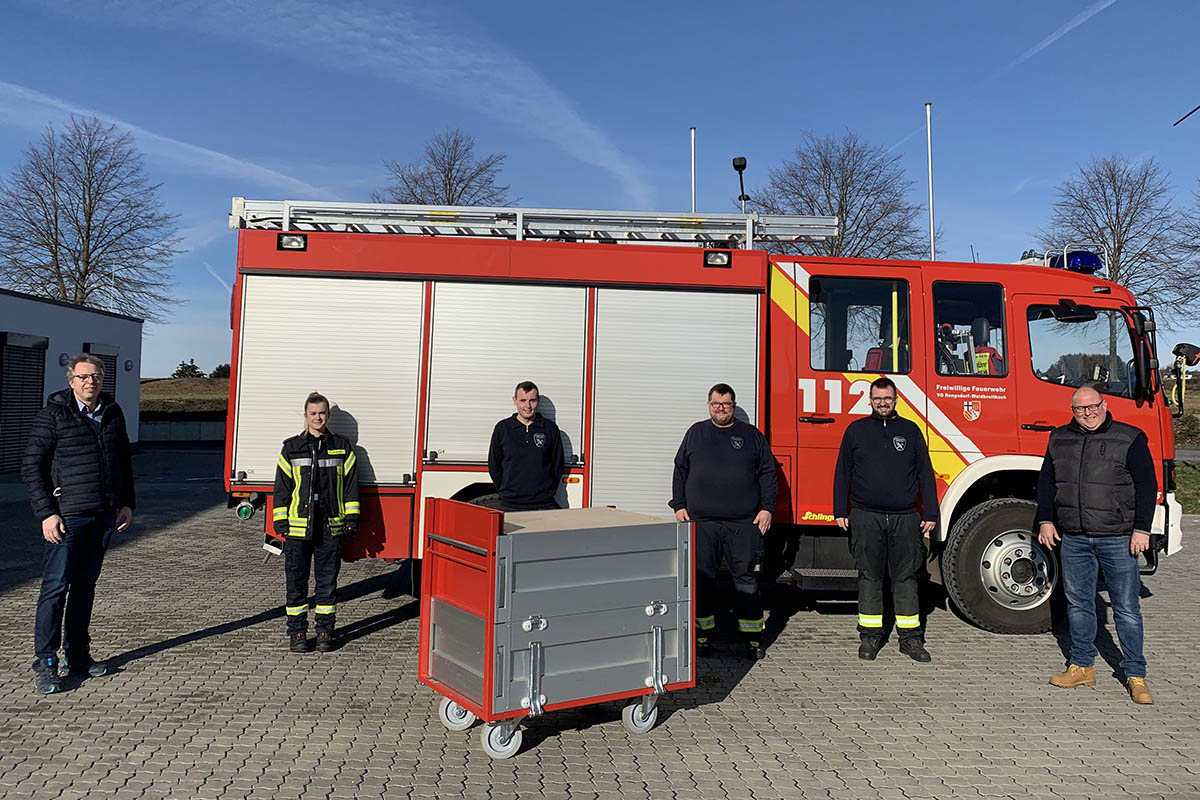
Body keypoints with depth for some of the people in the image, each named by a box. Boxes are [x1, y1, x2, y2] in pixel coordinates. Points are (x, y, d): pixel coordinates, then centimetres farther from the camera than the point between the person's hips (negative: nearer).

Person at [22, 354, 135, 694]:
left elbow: (124, 461, 20)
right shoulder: (53, 415, -4)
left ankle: (78, 656, 20)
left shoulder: (113, 414, 11)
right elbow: (31, 466, -6)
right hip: (66, 516, -5)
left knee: (85, 587, 12)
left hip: (104, 516, 5)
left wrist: (127, 503, 13)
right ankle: (45, 663, 4)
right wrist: (46, 513, -12)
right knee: (55, 588, -4)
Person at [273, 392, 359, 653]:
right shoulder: (291, 448, 5)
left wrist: (351, 519, 2)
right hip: (298, 526, 0)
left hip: (331, 527, 0)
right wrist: (281, 523, 1)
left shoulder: (342, 447, 7)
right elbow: (281, 487, 5)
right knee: (296, 581, 5)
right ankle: (297, 633, 17)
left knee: (327, 580, 7)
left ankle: (325, 632, 17)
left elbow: (350, 485, 8)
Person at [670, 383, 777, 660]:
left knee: (747, 580, 0)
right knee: (702, 579, 3)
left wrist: (767, 508, 1)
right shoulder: (695, 433, 12)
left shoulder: (751, 435, 10)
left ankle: (753, 638, 9)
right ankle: (702, 634, 15)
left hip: (744, 524, -1)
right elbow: (680, 471, 14)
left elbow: (768, 473, 10)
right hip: (702, 523, 1)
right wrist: (679, 506, 5)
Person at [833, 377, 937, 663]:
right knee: (869, 577, 4)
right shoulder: (856, 430, 8)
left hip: (905, 518, 1)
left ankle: (910, 638, 11)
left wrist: (930, 514, 5)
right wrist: (840, 511, 3)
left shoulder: (910, 430, 9)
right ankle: (870, 636, 12)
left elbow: (925, 474, 10)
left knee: (906, 577, 4)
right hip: (866, 518, 0)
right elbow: (842, 473, 9)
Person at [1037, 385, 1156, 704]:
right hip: (1073, 538, 4)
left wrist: (1141, 529, -8)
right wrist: (1046, 520, 7)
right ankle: (1082, 666, 21)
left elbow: (1146, 485, -3)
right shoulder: (1059, 439, 9)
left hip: (1117, 539, -3)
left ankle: (1135, 674, 12)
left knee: (1127, 608, 1)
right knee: (1078, 603, 10)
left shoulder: (1129, 439, -2)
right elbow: (1046, 482, 15)